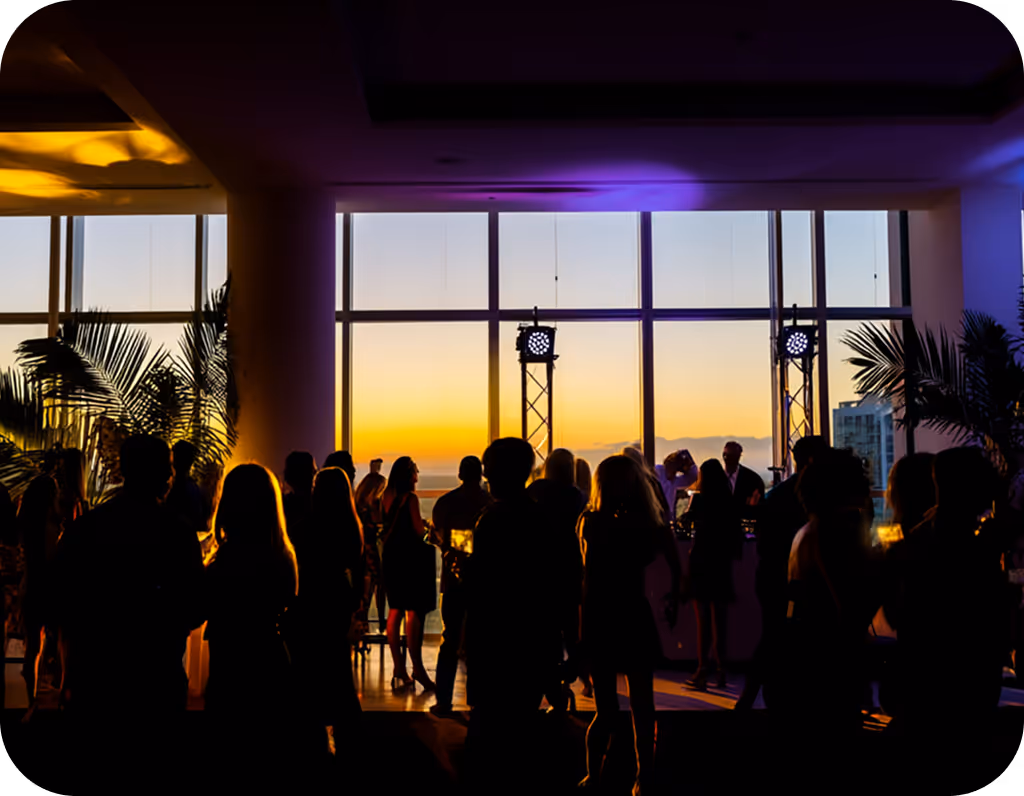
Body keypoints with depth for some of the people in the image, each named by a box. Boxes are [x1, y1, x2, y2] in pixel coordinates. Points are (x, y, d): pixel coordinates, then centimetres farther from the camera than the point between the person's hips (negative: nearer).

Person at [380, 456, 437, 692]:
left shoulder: (387, 497, 8)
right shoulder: (410, 497, -13)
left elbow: (386, 526, 12)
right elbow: (419, 530, -15)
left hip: (390, 555, 8)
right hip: (409, 556, -8)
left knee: (395, 609, 11)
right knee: (414, 611, -5)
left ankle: (399, 668, 14)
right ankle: (417, 668, -4)